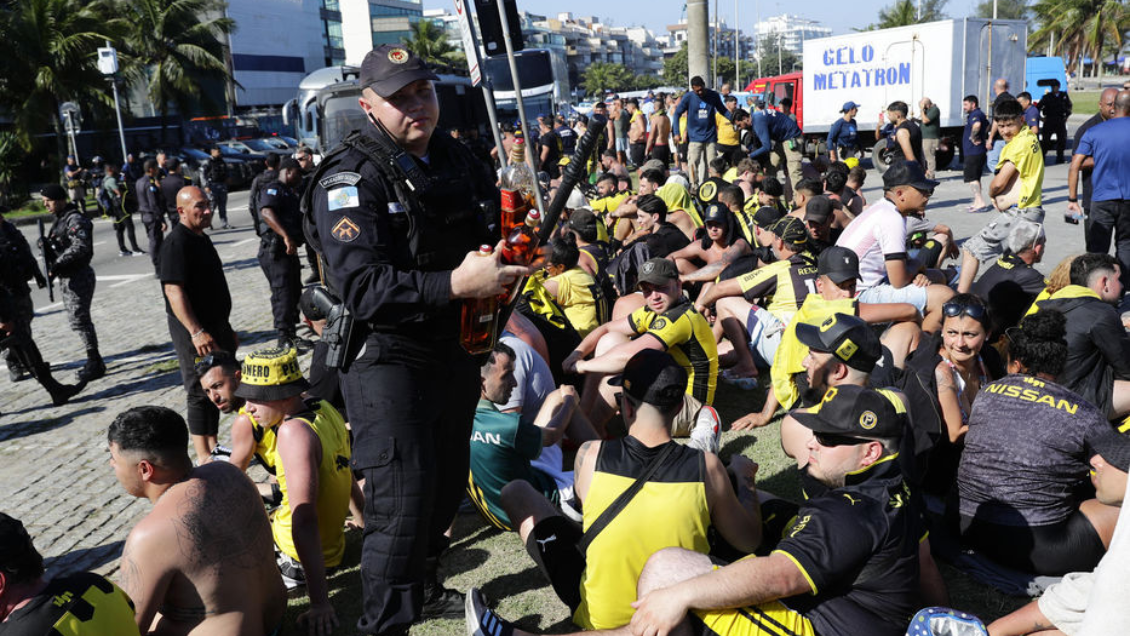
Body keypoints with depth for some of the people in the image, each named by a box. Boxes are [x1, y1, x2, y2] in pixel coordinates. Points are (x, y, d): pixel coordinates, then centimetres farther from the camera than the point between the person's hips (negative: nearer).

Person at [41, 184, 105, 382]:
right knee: (79, 319, 13)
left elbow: (80, 247, -26)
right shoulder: (60, 219, 16)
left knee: (78, 319, -9)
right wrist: (46, 243, 1)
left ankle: (95, 363, -3)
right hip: (67, 277, 10)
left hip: (78, 276, -10)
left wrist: (56, 265, -27)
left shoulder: (75, 220, -14)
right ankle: (94, 361, 20)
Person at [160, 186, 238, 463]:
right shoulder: (176, 242, -16)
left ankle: (214, 447, 27)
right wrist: (196, 332, -31)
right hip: (194, 330, -10)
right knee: (201, 392, -4)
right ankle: (204, 457, 3)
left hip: (215, 327, 10)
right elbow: (173, 291, -24)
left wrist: (226, 329, 24)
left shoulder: (201, 238, 15)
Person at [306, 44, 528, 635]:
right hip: (387, 358, -7)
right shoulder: (349, 180, -15)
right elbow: (361, 287, -26)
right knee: (402, 497, -10)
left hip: (456, 349, 8)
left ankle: (422, 586, 42)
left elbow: (495, 227, 22)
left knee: (447, 484, 20)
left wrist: (510, 251, -1)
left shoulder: (457, 158, 8)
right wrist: (454, 285, -32)